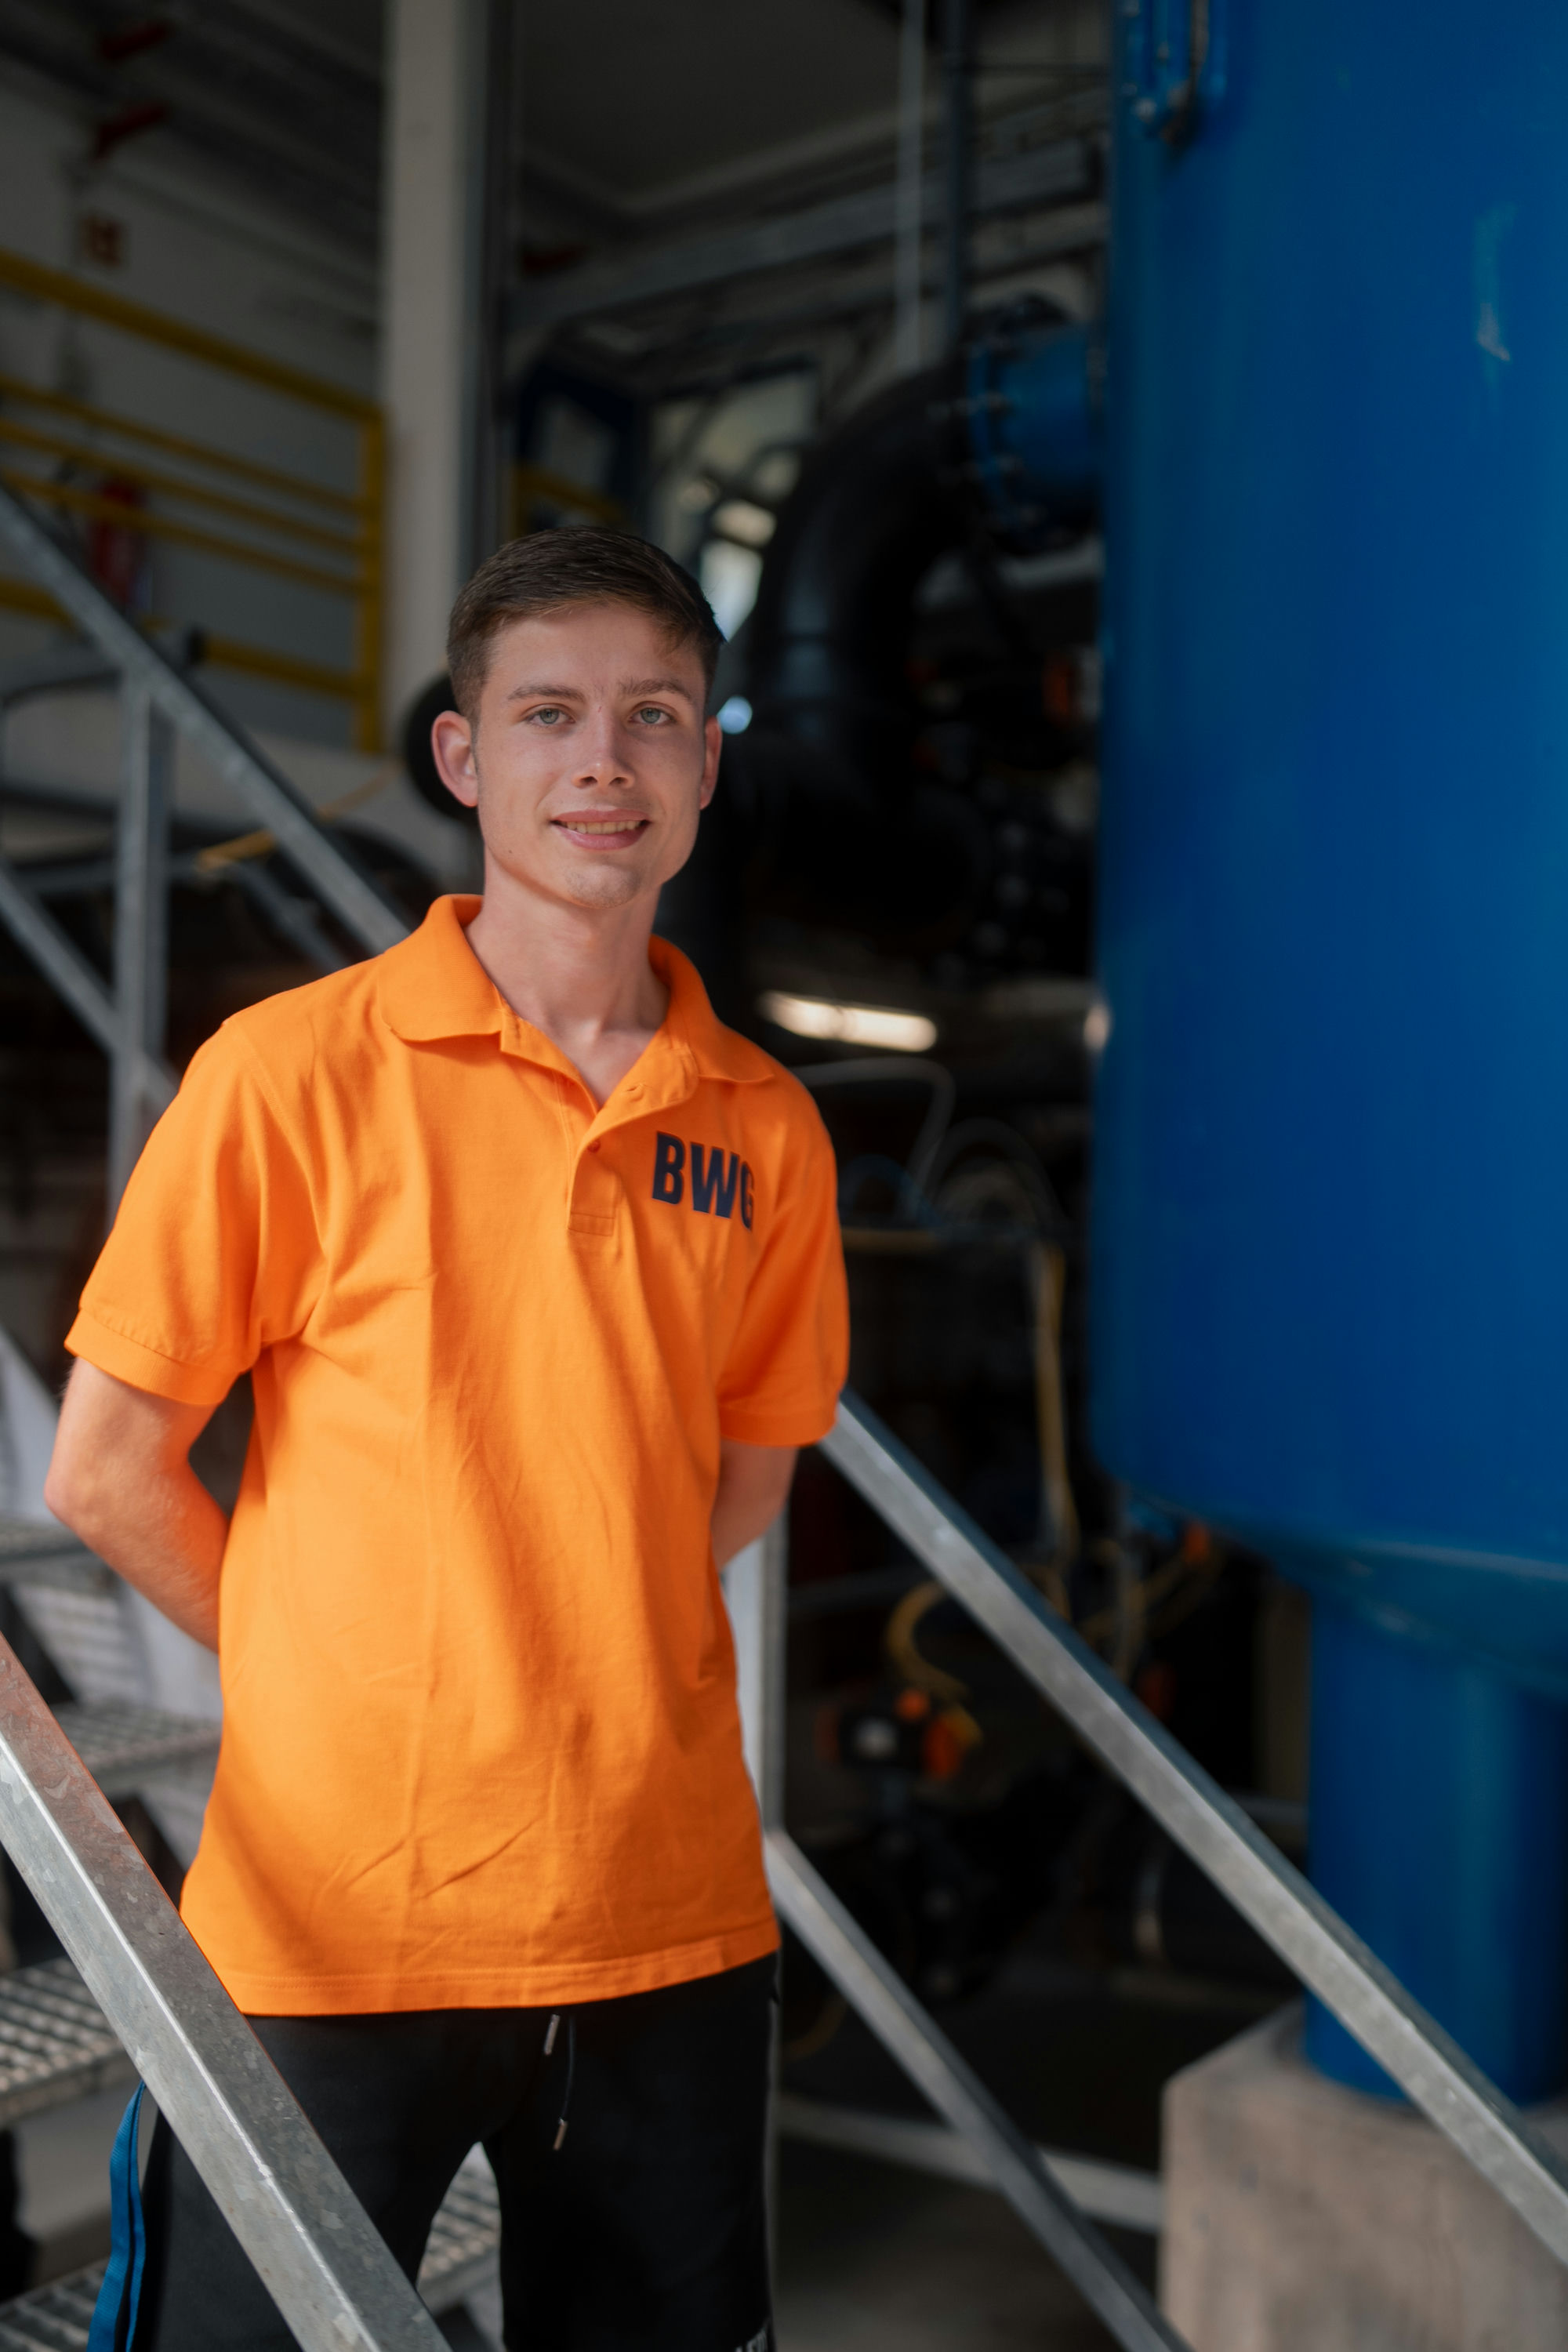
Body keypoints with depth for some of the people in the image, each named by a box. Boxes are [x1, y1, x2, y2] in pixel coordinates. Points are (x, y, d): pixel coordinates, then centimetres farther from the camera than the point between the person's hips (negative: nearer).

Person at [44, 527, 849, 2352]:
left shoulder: (764, 1128, 2)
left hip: (671, 1911, 4)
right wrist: (342, 1686, 2)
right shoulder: (297, 1070, -9)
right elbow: (105, 1471, -5)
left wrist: (571, 1652, 5)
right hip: (339, 1922, -3)